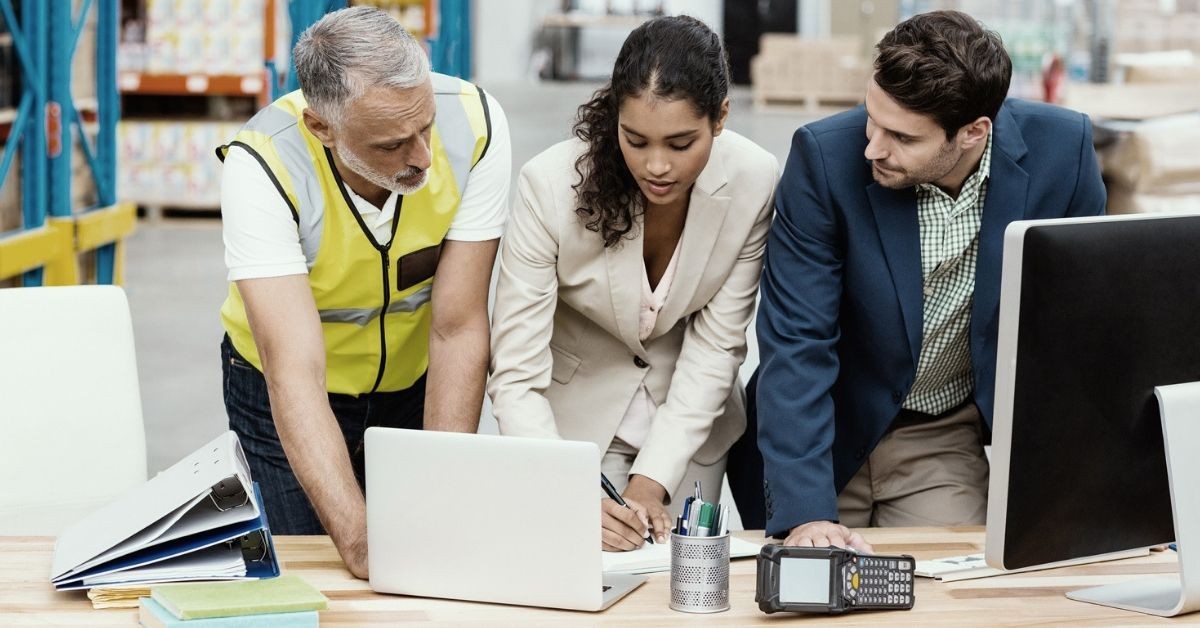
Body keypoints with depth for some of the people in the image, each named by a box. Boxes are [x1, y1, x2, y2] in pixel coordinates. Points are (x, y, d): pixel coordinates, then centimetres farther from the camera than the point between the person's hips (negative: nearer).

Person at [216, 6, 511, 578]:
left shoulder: (474, 126, -28)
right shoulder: (262, 166, -33)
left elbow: (457, 329, -23)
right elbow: (296, 372, -39)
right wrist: (358, 537, -49)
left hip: (416, 379, 2)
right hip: (286, 396, -2)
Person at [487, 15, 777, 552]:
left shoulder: (755, 182, -23)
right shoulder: (551, 184, -29)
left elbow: (716, 345, -14)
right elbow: (515, 376, -27)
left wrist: (651, 483, -23)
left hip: (689, 418, 2)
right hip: (577, 413, -2)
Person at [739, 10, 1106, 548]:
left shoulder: (1060, 150, -17)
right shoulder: (825, 157, -22)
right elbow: (796, 342, -22)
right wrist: (805, 513, -31)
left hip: (949, 438, 1)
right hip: (825, 428, -1)